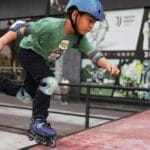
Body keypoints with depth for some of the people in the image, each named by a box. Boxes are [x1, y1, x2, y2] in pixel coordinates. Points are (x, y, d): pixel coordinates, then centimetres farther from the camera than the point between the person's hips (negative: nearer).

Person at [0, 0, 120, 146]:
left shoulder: (79, 38, -15)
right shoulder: (51, 25, -35)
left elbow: (92, 53, -21)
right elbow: (22, 27, -35)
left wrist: (107, 65, -40)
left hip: (42, 59, 7)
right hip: (29, 52, -7)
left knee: (26, 96, 13)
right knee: (50, 82, -28)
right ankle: (38, 121, -13)